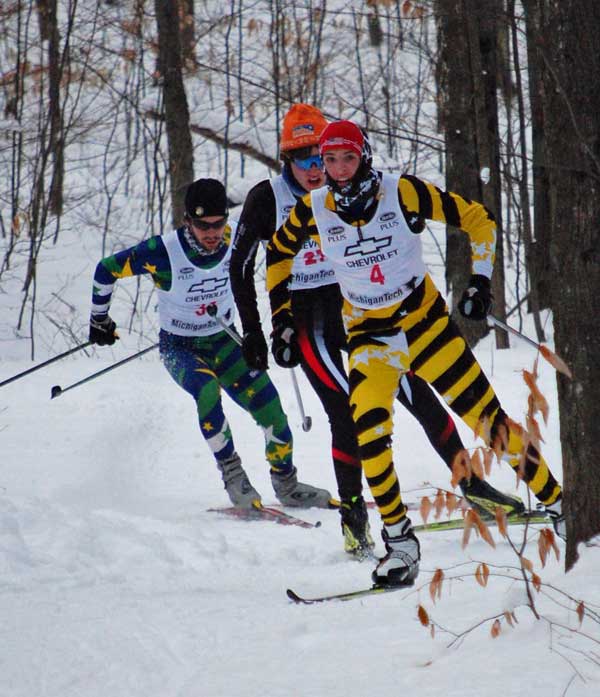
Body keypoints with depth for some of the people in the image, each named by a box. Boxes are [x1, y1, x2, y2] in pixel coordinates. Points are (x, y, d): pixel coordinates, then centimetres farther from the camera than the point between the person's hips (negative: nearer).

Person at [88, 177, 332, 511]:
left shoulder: (235, 238, -16)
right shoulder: (163, 252, -25)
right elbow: (106, 270, -11)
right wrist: (99, 320, 1)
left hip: (222, 341, 4)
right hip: (178, 347, -4)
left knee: (267, 402, -10)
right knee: (207, 389, -34)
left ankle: (286, 485, 9)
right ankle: (232, 475, -22)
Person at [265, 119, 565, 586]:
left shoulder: (404, 193, -15)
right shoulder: (313, 210, -9)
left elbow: (478, 219, -5)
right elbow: (278, 253, 13)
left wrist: (481, 280, -13)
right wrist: (282, 317, 9)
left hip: (425, 321, -1)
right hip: (369, 335, 1)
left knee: (487, 416, -2)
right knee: (369, 430, -22)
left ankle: (558, 503, 15)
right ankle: (400, 543, -12)